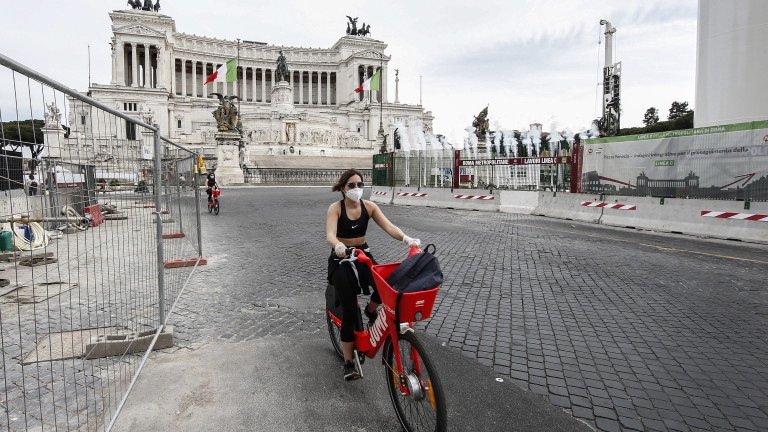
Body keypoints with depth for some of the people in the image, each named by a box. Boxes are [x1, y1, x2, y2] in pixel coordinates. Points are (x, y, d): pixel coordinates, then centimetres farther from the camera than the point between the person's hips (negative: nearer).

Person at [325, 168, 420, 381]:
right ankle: (348, 362, 6)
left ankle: (371, 310, 11)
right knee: (349, 310, -9)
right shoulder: (335, 208, -13)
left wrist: (406, 238, -34)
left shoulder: (369, 206, -3)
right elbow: (330, 234, -28)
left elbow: (388, 226, -15)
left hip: (363, 254, 3)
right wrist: (338, 246, -52)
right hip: (341, 258, -3)